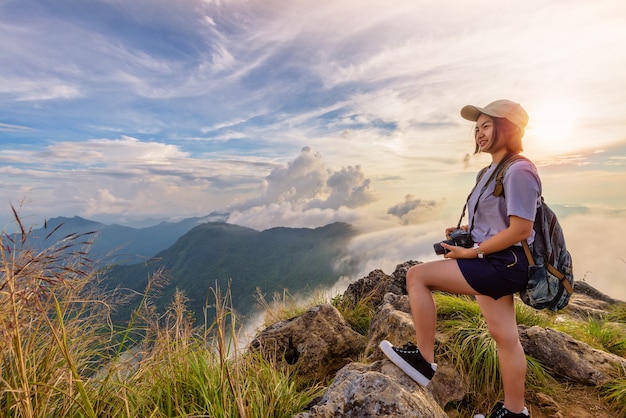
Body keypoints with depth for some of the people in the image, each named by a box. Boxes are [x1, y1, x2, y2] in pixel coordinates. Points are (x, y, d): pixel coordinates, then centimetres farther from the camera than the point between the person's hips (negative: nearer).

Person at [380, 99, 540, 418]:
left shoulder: (519, 170, -14)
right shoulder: (492, 171, 15)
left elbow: (520, 229, -20)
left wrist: (471, 251, -16)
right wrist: (464, 230, 5)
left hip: (501, 265, -10)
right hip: (494, 264, 10)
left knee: (417, 275, -14)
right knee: (505, 338, 16)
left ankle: (423, 359, -1)